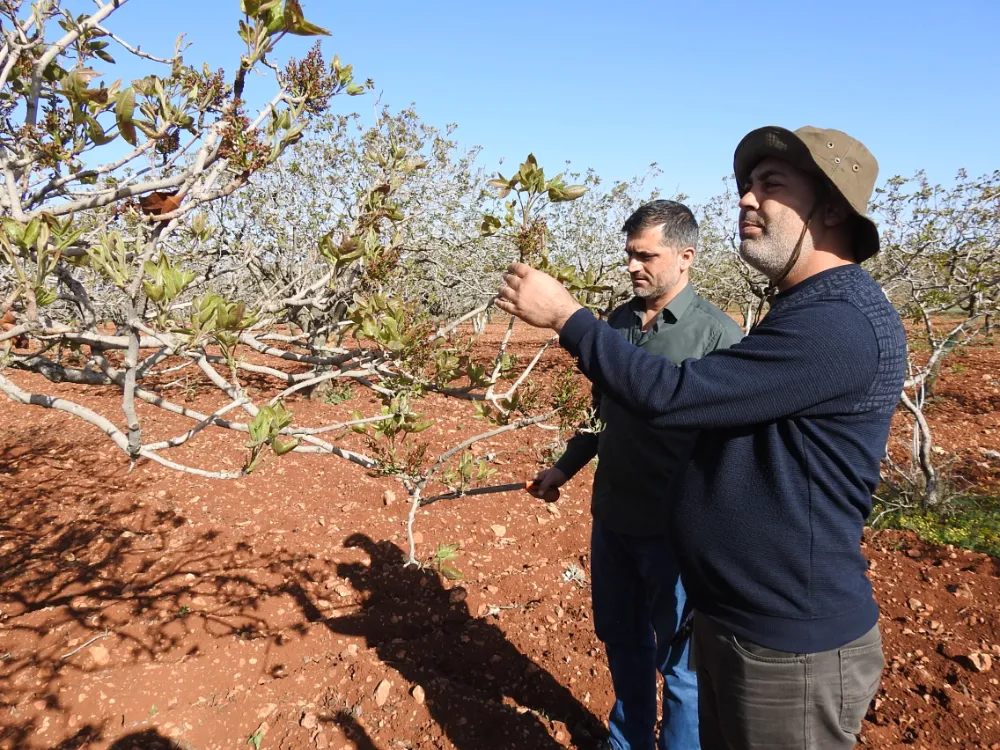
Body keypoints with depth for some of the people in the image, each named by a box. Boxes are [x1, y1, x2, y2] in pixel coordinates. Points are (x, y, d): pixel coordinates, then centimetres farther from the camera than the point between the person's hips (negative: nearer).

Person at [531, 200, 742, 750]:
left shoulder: (717, 334, -14)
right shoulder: (617, 323, 3)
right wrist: (565, 467, 14)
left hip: (674, 530, -6)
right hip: (611, 518, 6)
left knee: (679, 658, 12)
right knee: (619, 637, 23)